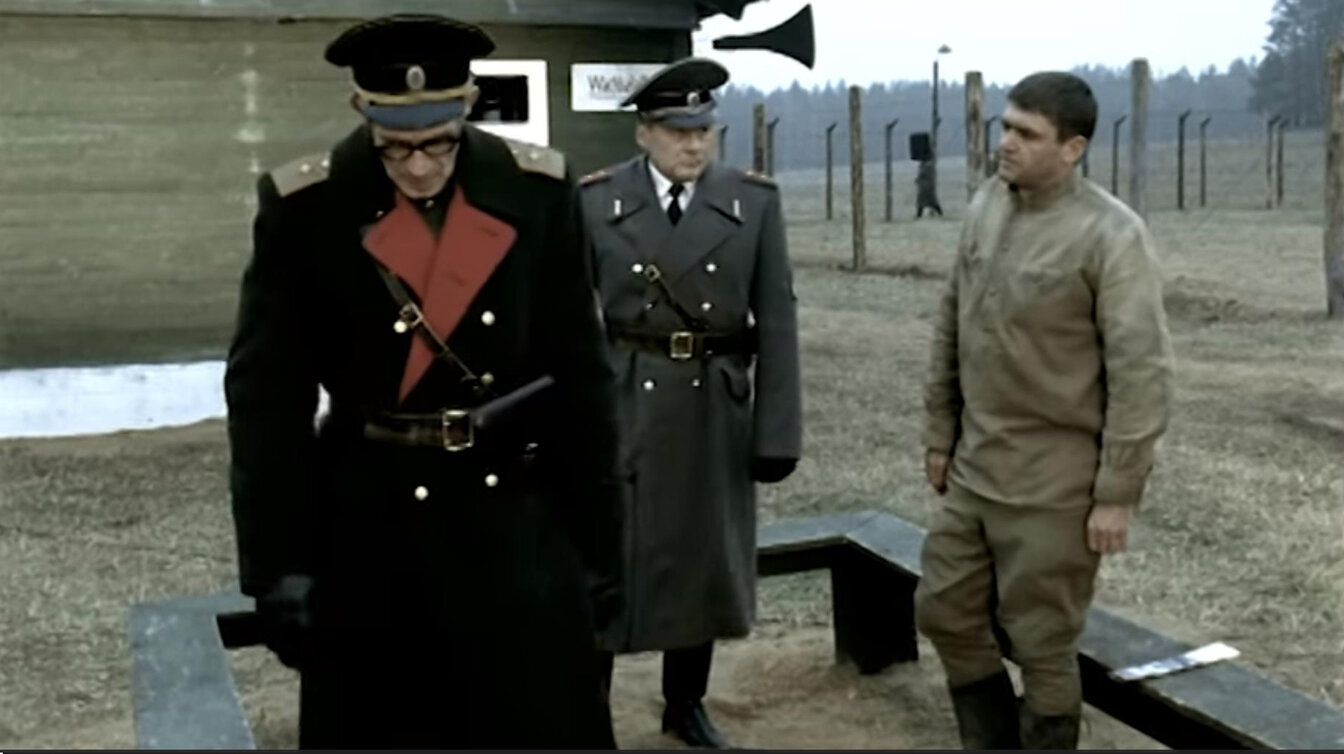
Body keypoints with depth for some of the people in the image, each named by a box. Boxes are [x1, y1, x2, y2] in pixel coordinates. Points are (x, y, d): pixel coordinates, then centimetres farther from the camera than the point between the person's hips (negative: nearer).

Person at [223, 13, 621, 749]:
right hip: (371, 524, -1)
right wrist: (278, 564, -8)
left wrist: (597, 539, 2)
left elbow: (582, 375, 0)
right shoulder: (305, 207, -9)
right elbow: (266, 397, -6)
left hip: (520, 516, 1)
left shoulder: (537, 191, -5)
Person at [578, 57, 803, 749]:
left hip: (715, 407, 2)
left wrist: (777, 429, -5)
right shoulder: (595, 201, -4)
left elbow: (776, 321, -2)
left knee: (704, 556, 13)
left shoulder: (755, 201, -1)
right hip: (621, 403, -2)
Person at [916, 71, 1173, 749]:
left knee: (1040, 644, 5)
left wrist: (1117, 494, -16)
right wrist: (940, 433, 12)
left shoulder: (1112, 235, -16)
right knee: (945, 612, 15)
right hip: (974, 470, 7)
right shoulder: (986, 206, 4)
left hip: (1054, 484, -7)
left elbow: (1142, 373, -17)